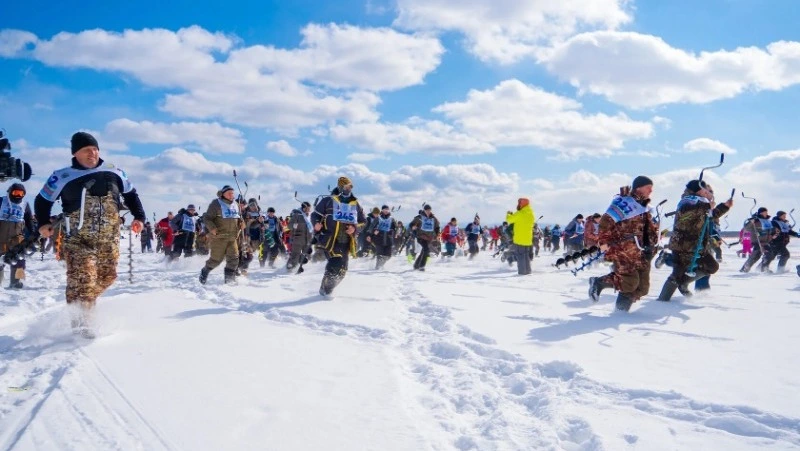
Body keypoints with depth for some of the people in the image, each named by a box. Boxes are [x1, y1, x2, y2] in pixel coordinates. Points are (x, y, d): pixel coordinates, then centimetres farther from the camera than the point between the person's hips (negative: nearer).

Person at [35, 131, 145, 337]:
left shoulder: (114, 172, 3)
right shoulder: (64, 176, -5)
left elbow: (130, 194, 17)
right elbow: (43, 200, 7)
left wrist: (139, 216, 6)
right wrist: (43, 223, -5)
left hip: (109, 238, 4)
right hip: (78, 239, -4)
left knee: (107, 276, 9)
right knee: (83, 280, -12)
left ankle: (86, 302, 35)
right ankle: (81, 321, -1)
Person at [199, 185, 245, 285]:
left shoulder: (235, 205, 13)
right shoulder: (216, 204, -7)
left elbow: (239, 217, 26)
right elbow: (207, 218, -8)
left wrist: (241, 222, 4)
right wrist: (211, 228, -24)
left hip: (232, 237, 6)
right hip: (219, 237, -6)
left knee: (233, 258, -1)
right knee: (216, 259, -1)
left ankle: (230, 278, 7)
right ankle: (204, 272, 25)